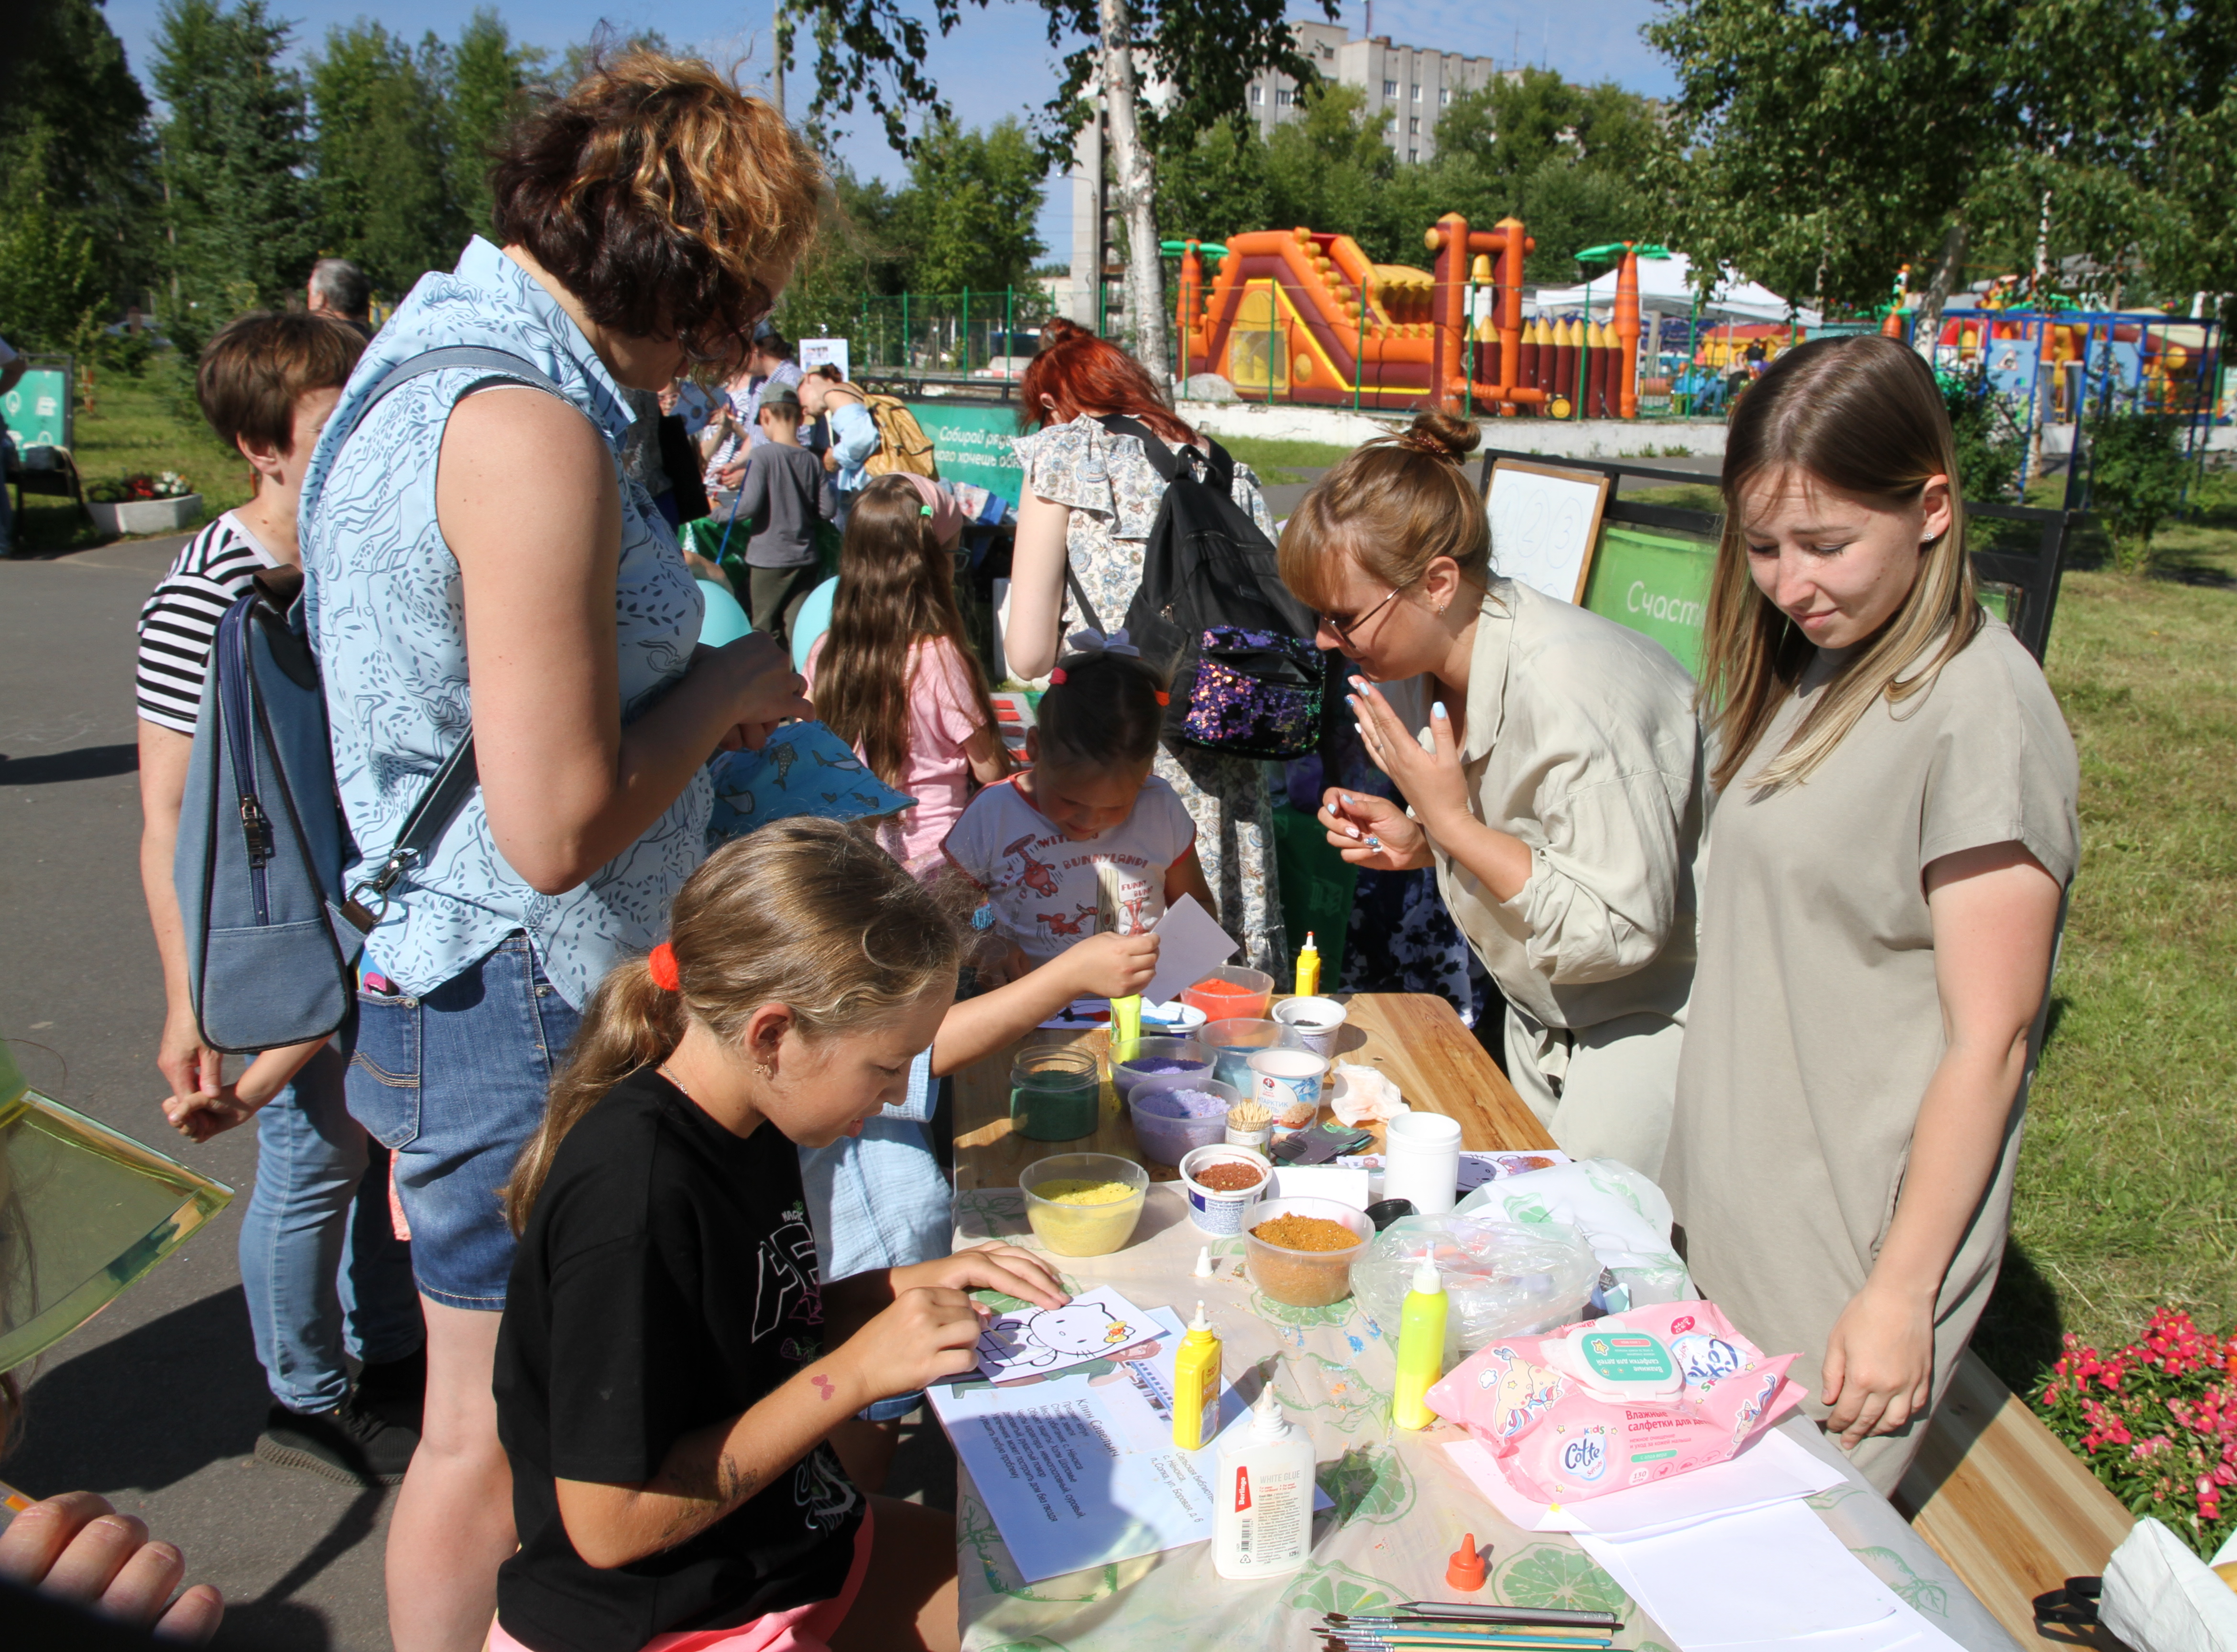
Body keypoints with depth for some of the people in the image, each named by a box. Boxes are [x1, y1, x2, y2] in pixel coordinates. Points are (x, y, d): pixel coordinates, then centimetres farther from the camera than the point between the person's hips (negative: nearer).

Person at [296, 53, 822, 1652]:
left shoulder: (448, 332, 10)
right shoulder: (525, 423, -24)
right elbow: (560, 828, -26)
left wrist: (696, 692, 8)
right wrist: (726, 688, -11)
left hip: (469, 989, 10)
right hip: (515, 1008, -10)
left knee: (500, 1415, 25)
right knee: (495, 1435, 10)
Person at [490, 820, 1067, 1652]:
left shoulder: (749, 1127, 0)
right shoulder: (634, 1200, -29)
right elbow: (610, 1522, -25)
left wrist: (906, 1287, -2)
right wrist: (855, 1372, -23)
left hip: (796, 1546, 9)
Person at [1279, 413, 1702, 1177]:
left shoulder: (1569, 688, -30)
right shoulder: (1429, 664, -4)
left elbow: (1621, 930, -28)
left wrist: (1450, 821, -28)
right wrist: (1417, 842, -8)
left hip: (1654, 1012, -8)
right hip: (1544, 1010, 8)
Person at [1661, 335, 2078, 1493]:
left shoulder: (1981, 714, -19)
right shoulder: (1808, 668, 6)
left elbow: (1988, 1042, -18)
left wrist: (1901, 1293, -14)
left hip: (1856, 1249, -7)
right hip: (1731, 1220, 8)